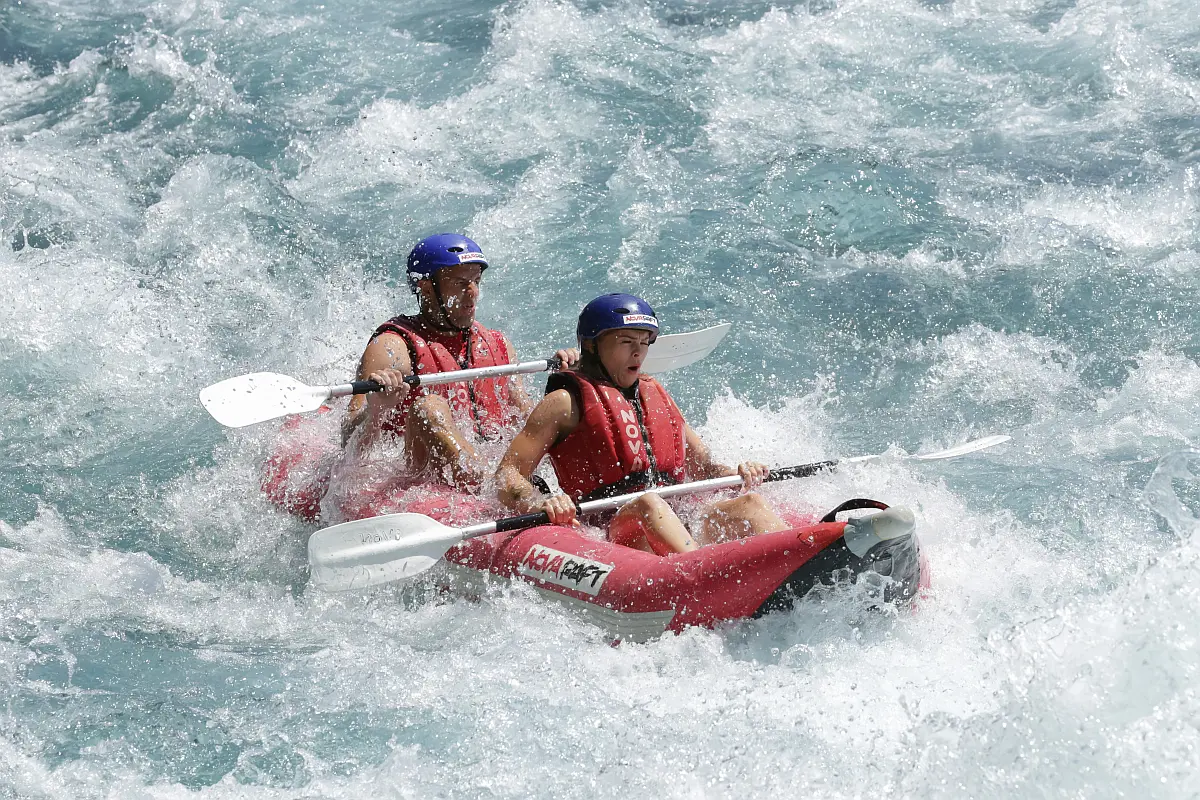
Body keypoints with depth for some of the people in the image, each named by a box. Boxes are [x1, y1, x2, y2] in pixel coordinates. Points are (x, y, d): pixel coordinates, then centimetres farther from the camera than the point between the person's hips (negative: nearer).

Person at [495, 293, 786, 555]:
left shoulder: (655, 395, 26)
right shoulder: (566, 402, 6)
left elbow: (701, 467, 30)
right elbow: (506, 478, -2)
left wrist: (737, 474, 7)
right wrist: (541, 505, -24)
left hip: (681, 531, 6)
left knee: (750, 503, -16)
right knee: (647, 503, -36)